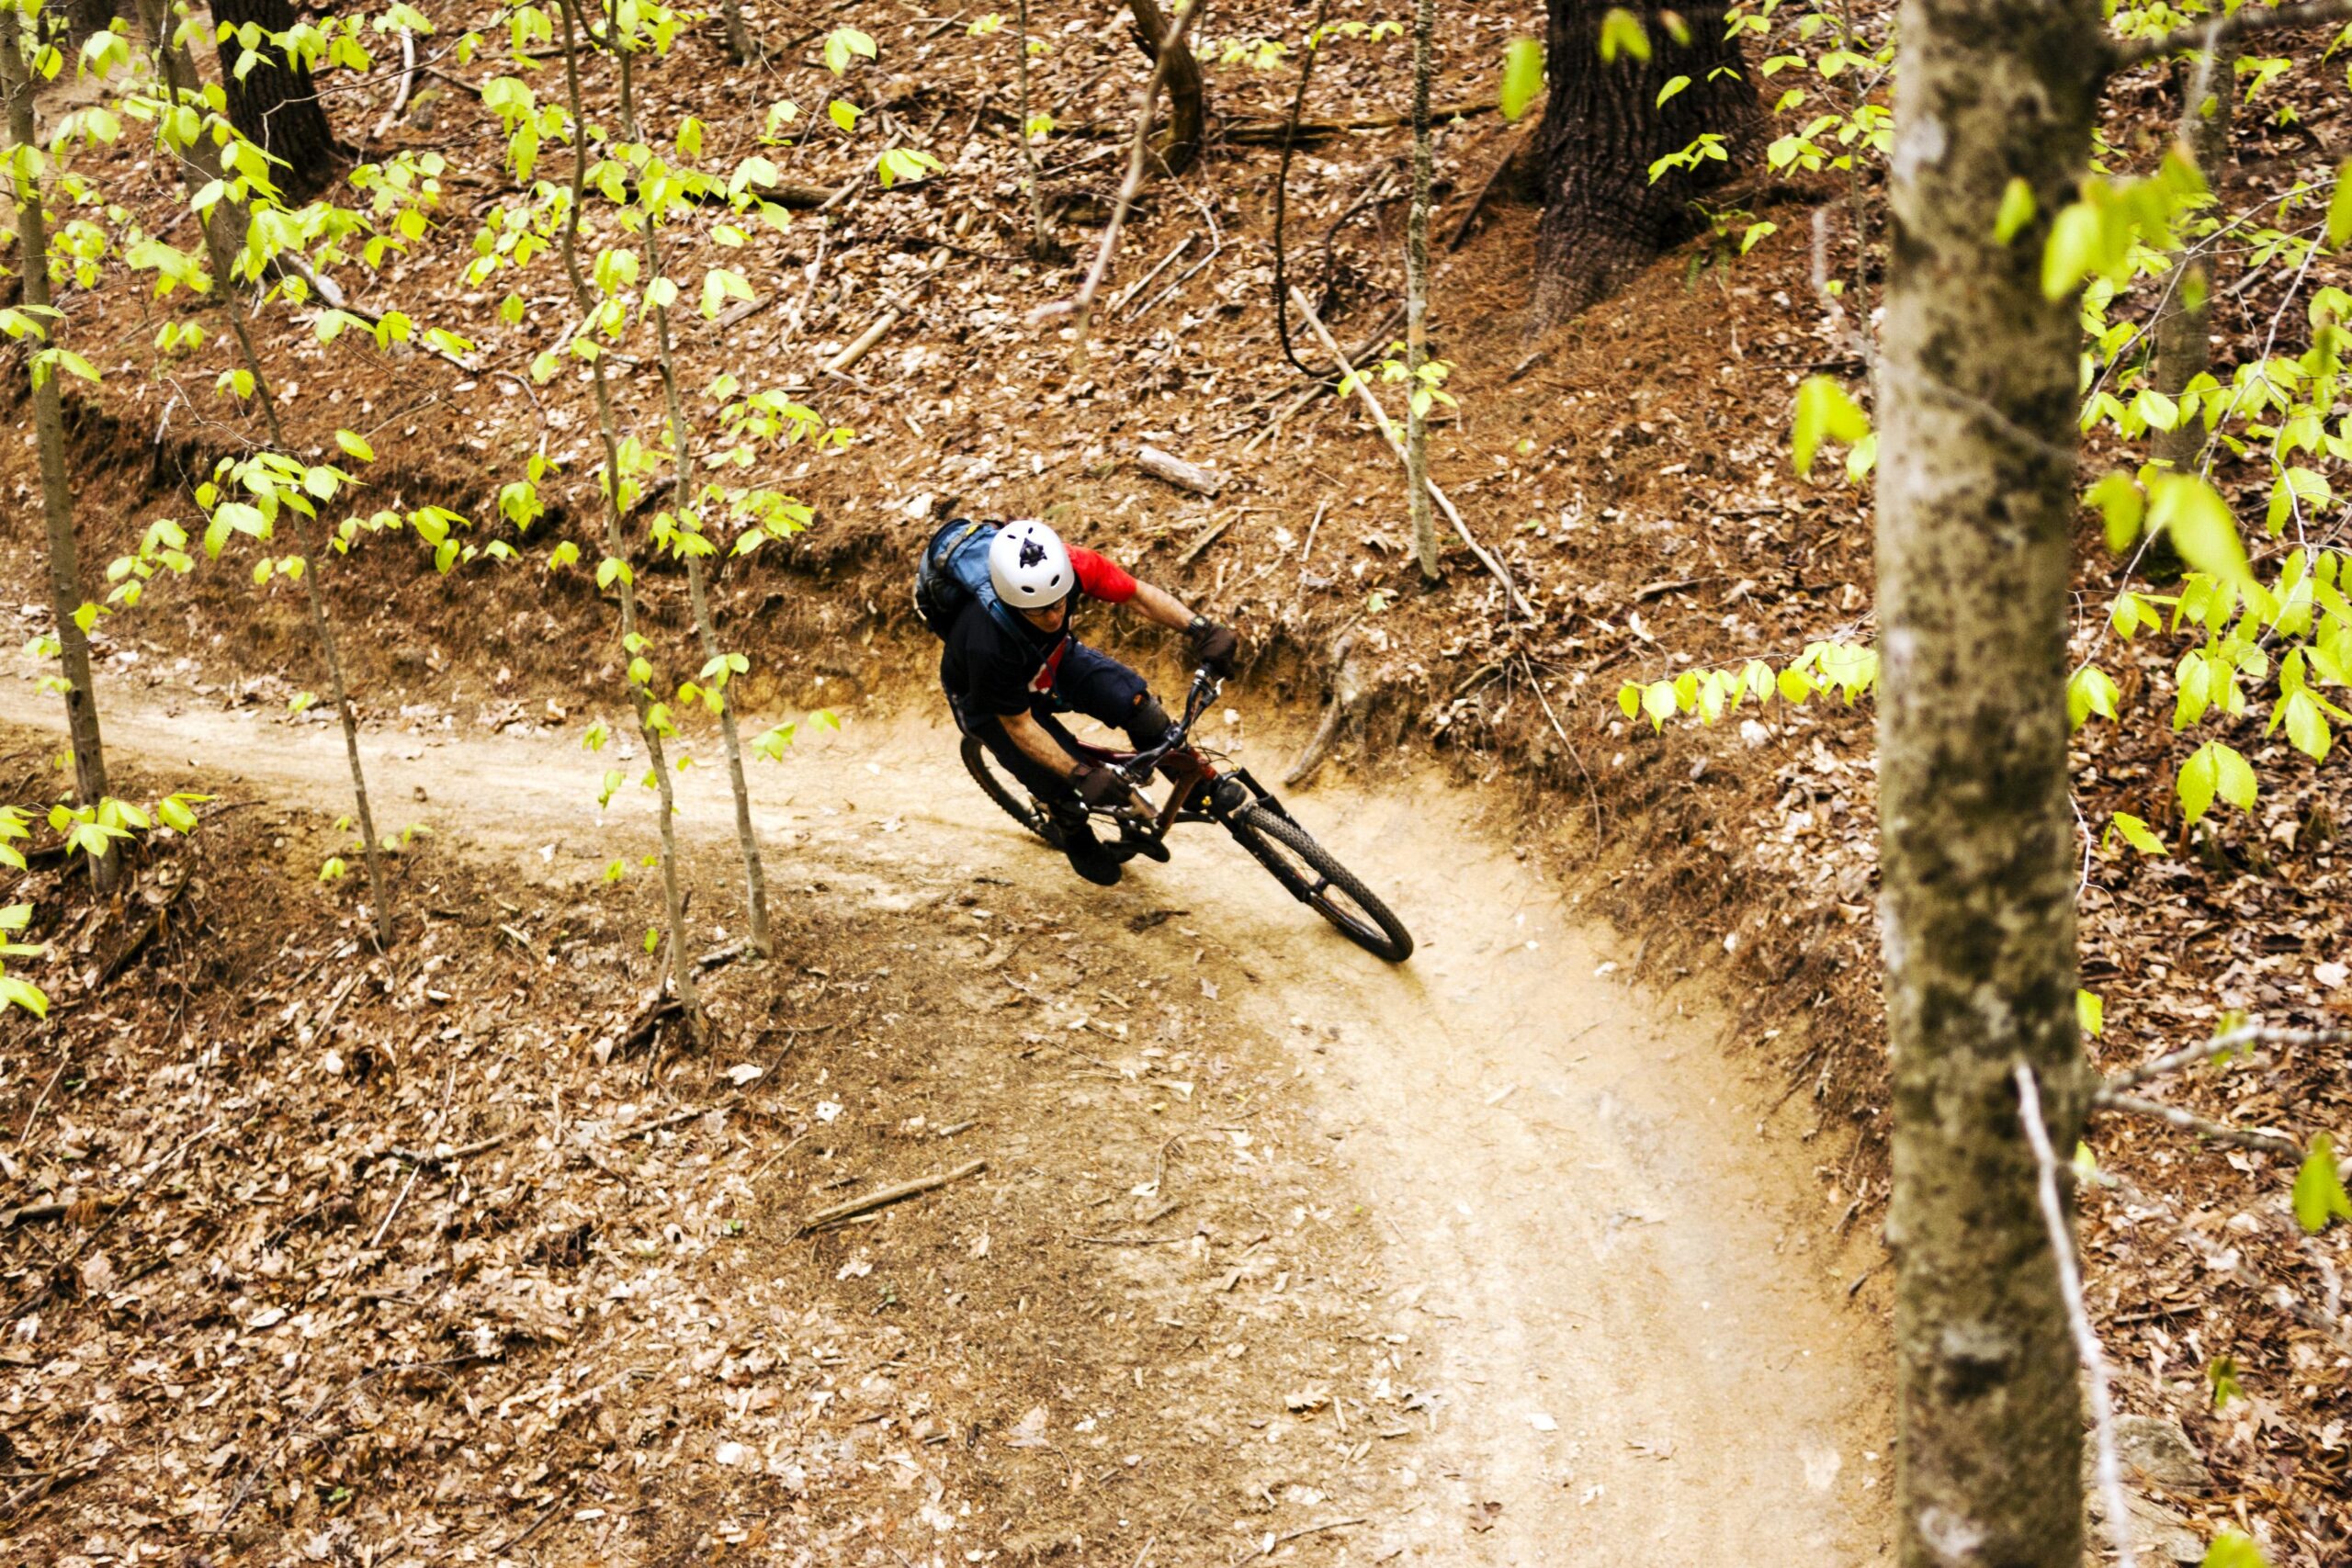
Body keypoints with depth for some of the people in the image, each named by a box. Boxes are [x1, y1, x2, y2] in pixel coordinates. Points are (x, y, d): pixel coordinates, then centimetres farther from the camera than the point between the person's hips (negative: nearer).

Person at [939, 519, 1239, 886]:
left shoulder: (1071, 566, -34)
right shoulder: (989, 644, -44)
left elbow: (1139, 595, -17)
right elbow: (1018, 724, -29)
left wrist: (1201, 629, -31)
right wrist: (1080, 774, -33)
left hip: (1051, 660, 4)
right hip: (991, 700, -4)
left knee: (1134, 699, -20)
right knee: (1068, 793, -11)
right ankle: (1079, 842, 27)